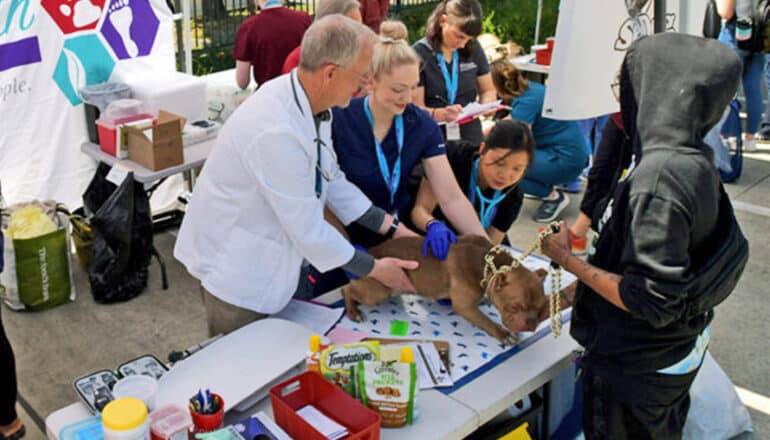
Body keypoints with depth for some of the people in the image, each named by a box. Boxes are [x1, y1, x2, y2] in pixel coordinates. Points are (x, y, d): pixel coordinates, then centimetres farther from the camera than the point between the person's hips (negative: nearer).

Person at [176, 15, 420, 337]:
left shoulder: (312, 103, -7)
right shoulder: (276, 131, -34)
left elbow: (331, 179, 5)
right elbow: (308, 228, -26)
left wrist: (392, 228, 3)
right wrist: (374, 269, -13)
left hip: (275, 253, 8)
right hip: (237, 266, -8)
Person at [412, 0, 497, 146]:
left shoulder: (473, 48, 8)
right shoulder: (419, 54, -6)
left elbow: (488, 91, 18)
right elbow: (415, 109, -7)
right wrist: (440, 114, -27)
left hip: (471, 138, 3)